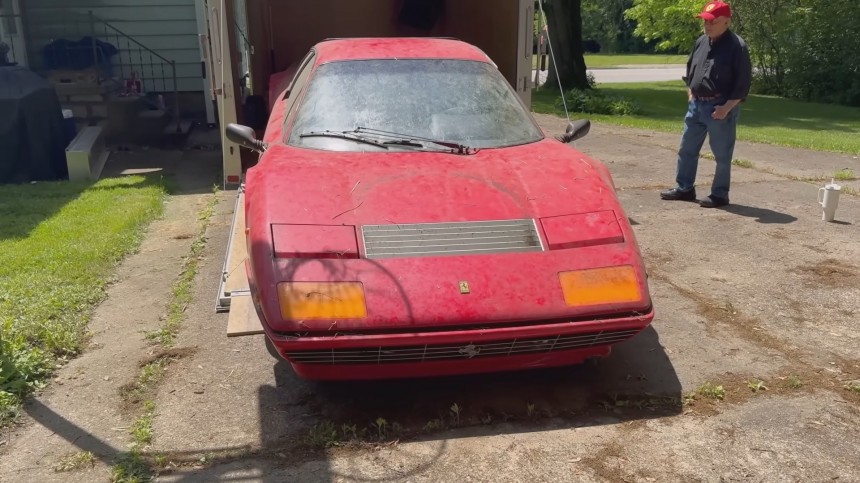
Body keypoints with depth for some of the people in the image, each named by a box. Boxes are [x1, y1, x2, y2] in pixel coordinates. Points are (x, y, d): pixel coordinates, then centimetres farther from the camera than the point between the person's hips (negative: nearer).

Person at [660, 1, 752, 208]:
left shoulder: (737, 46, -12)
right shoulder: (701, 42, 9)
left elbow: (743, 83, -14)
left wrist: (727, 107, -20)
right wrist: (690, 93, 11)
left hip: (721, 108, -7)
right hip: (696, 104, 7)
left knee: (722, 154, 2)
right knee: (687, 149, 12)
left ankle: (719, 195, 12)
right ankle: (684, 188, 24)